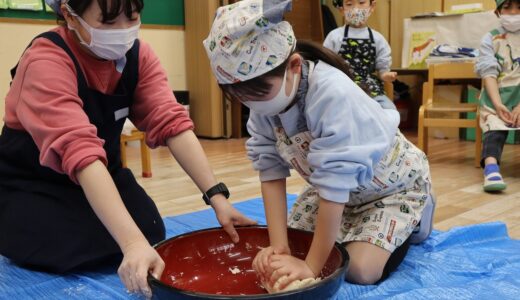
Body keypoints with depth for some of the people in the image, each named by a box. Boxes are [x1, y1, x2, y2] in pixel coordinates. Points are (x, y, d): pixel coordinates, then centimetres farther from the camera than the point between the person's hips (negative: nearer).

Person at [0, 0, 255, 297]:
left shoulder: (137, 54, -11)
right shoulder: (46, 61, -29)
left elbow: (172, 123, -21)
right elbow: (79, 151, -43)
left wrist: (217, 196, -33)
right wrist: (133, 244, -52)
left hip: (103, 174, 4)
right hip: (31, 185, -4)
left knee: (151, 235, -16)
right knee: (85, 248, -23)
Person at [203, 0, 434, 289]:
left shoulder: (332, 95, -41)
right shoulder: (266, 98, -20)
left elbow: (336, 183, -38)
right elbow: (271, 172, -19)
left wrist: (312, 266, -33)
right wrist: (278, 246, -26)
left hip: (392, 183, -5)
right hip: (336, 187, 6)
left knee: (361, 269, -19)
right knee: (295, 248, -2)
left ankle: (413, 218, 10)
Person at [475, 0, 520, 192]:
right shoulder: (490, 39, 7)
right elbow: (489, 73, -3)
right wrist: (498, 104, -18)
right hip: (498, 95, -1)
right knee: (494, 125, -27)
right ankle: (491, 167, -47)